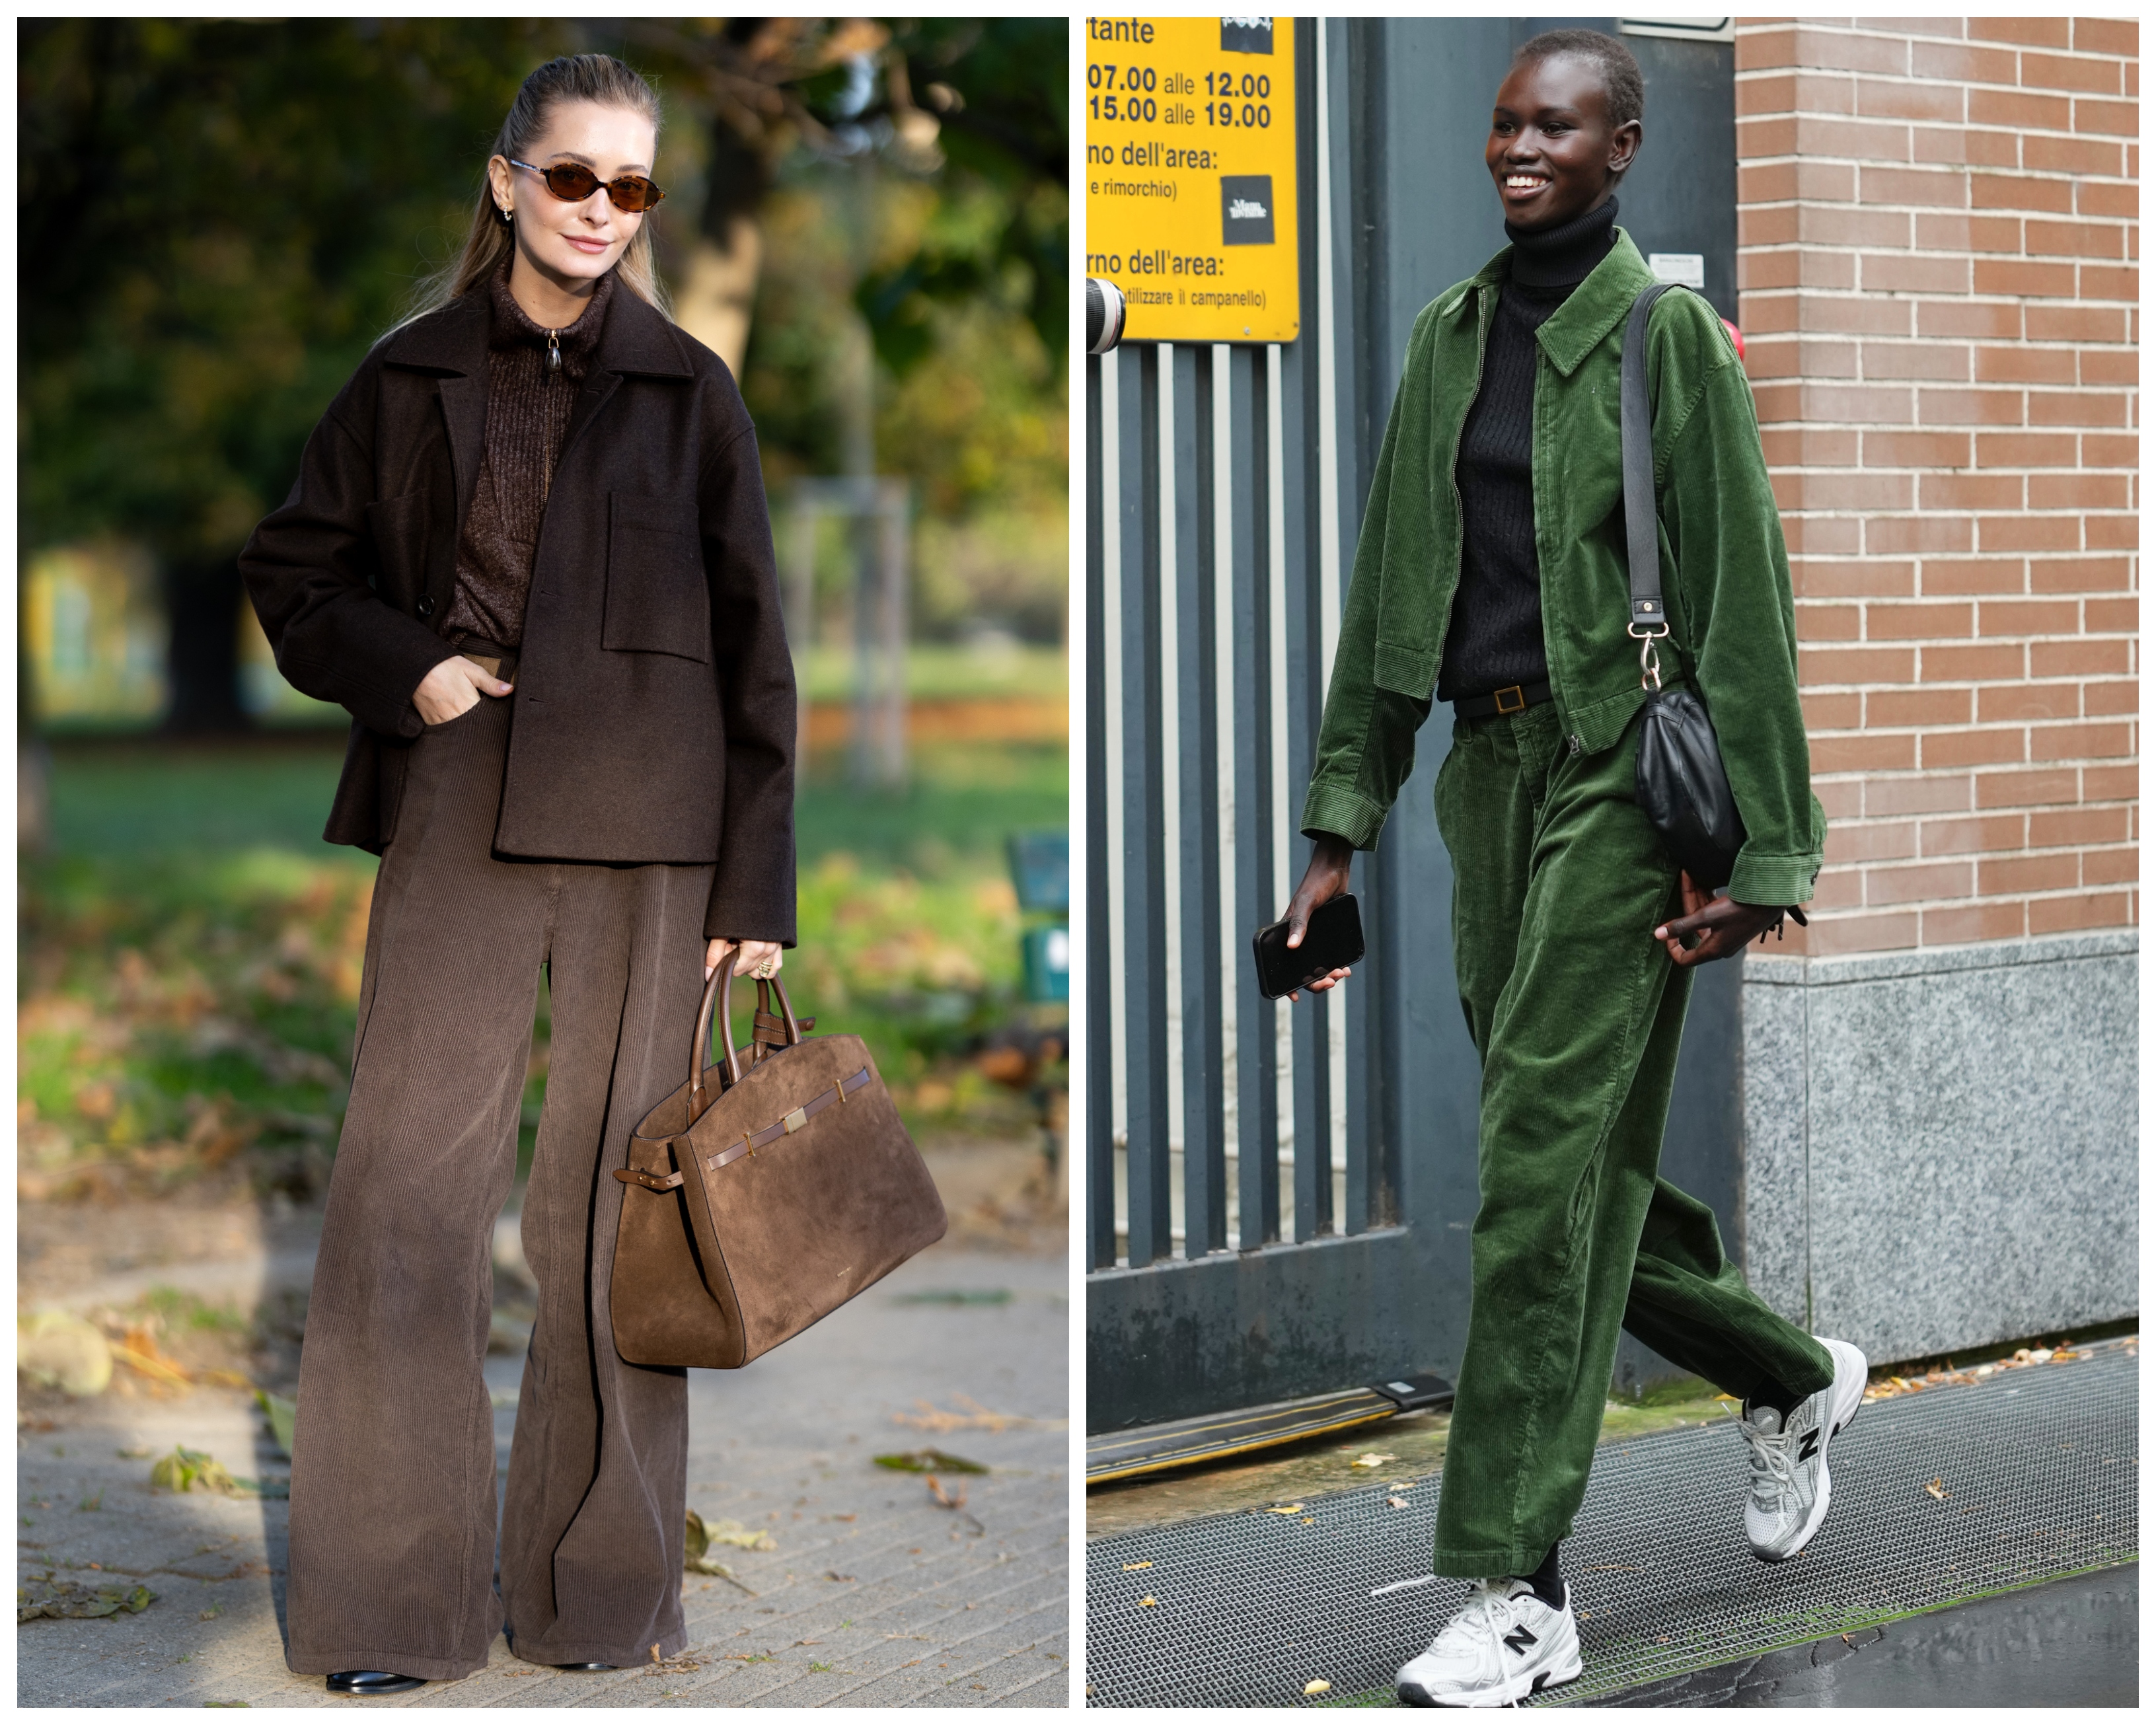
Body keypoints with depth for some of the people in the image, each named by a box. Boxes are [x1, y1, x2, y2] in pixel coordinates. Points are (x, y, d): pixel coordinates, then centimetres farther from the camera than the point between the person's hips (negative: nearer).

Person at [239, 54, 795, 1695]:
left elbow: (752, 649, 5)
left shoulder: (688, 392, 6)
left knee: (612, 1201, 4)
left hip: (644, 837, -1)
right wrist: (402, 669, -5)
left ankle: (603, 1583, 14)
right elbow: (292, 576, 14)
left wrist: (757, 885, 0)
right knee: (409, 1188, -2)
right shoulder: (410, 380, 7)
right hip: (458, 829, 1)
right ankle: (396, 1597, 6)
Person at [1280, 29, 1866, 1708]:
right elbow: (1389, 583, 15)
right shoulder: (1450, 333, 12)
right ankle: (1798, 1377, 38)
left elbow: (1742, 595, -8)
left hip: (1619, 769, -6)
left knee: (1546, 1159, -11)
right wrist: (1343, 824, 12)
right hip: (1492, 768, 6)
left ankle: (1519, 1590, -8)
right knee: (1588, 1162, 12)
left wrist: (1753, 858, -12)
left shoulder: (1669, 333, -5)